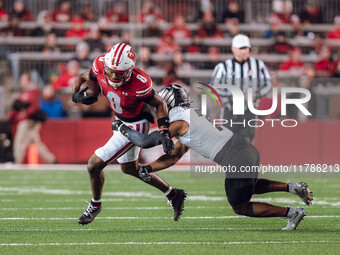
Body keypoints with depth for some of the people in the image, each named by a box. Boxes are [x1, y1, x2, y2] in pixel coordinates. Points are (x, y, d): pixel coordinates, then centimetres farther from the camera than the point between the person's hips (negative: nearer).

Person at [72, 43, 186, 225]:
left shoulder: (138, 85, -36)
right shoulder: (100, 66, -23)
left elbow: (160, 103, -19)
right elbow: (82, 77, -2)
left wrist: (164, 132, -27)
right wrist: (76, 95, -22)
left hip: (134, 126, -8)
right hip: (120, 121, 8)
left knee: (94, 164, -7)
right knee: (129, 168, 26)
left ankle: (95, 205, 23)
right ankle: (173, 195, 39)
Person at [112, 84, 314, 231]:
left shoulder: (179, 124, -8)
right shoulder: (190, 116, 21)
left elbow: (145, 142, -4)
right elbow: (173, 157, 26)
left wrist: (122, 128, 9)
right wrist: (148, 169, 18)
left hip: (238, 162, -9)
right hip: (248, 149, 9)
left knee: (240, 207, 10)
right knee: (250, 186, 37)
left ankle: (291, 212, 5)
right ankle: (292, 187, 20)